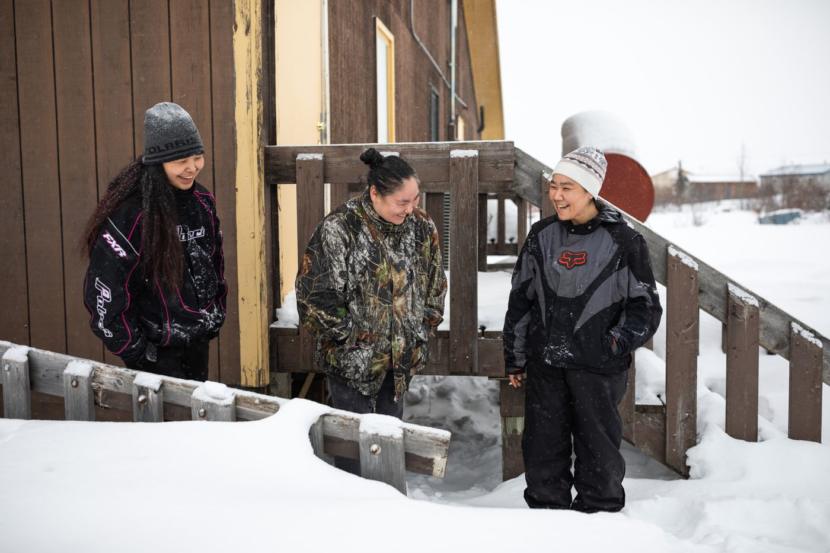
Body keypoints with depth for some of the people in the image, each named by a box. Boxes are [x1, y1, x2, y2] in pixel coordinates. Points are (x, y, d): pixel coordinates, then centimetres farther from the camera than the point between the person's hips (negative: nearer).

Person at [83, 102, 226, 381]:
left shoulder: (202, 201, 1)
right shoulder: (129, 213, -20)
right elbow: (104, 289, -17)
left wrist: (216, 317, 14)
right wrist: (134, 350, -13)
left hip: (198, 339, 6)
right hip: (154, 348, -6)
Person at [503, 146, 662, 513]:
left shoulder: (621, 241, -6)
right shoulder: (542, 236, 5)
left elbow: (645, 305, -1)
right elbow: (520, 299, 12)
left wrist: (618, 342, -14)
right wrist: (515, 357, 12)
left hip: (596, 364, -3)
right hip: (544, 362, 4)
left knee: (597, 445, 7)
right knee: (543, 445, 11)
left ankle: (600, 511, 26)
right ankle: (546, 508, 27)